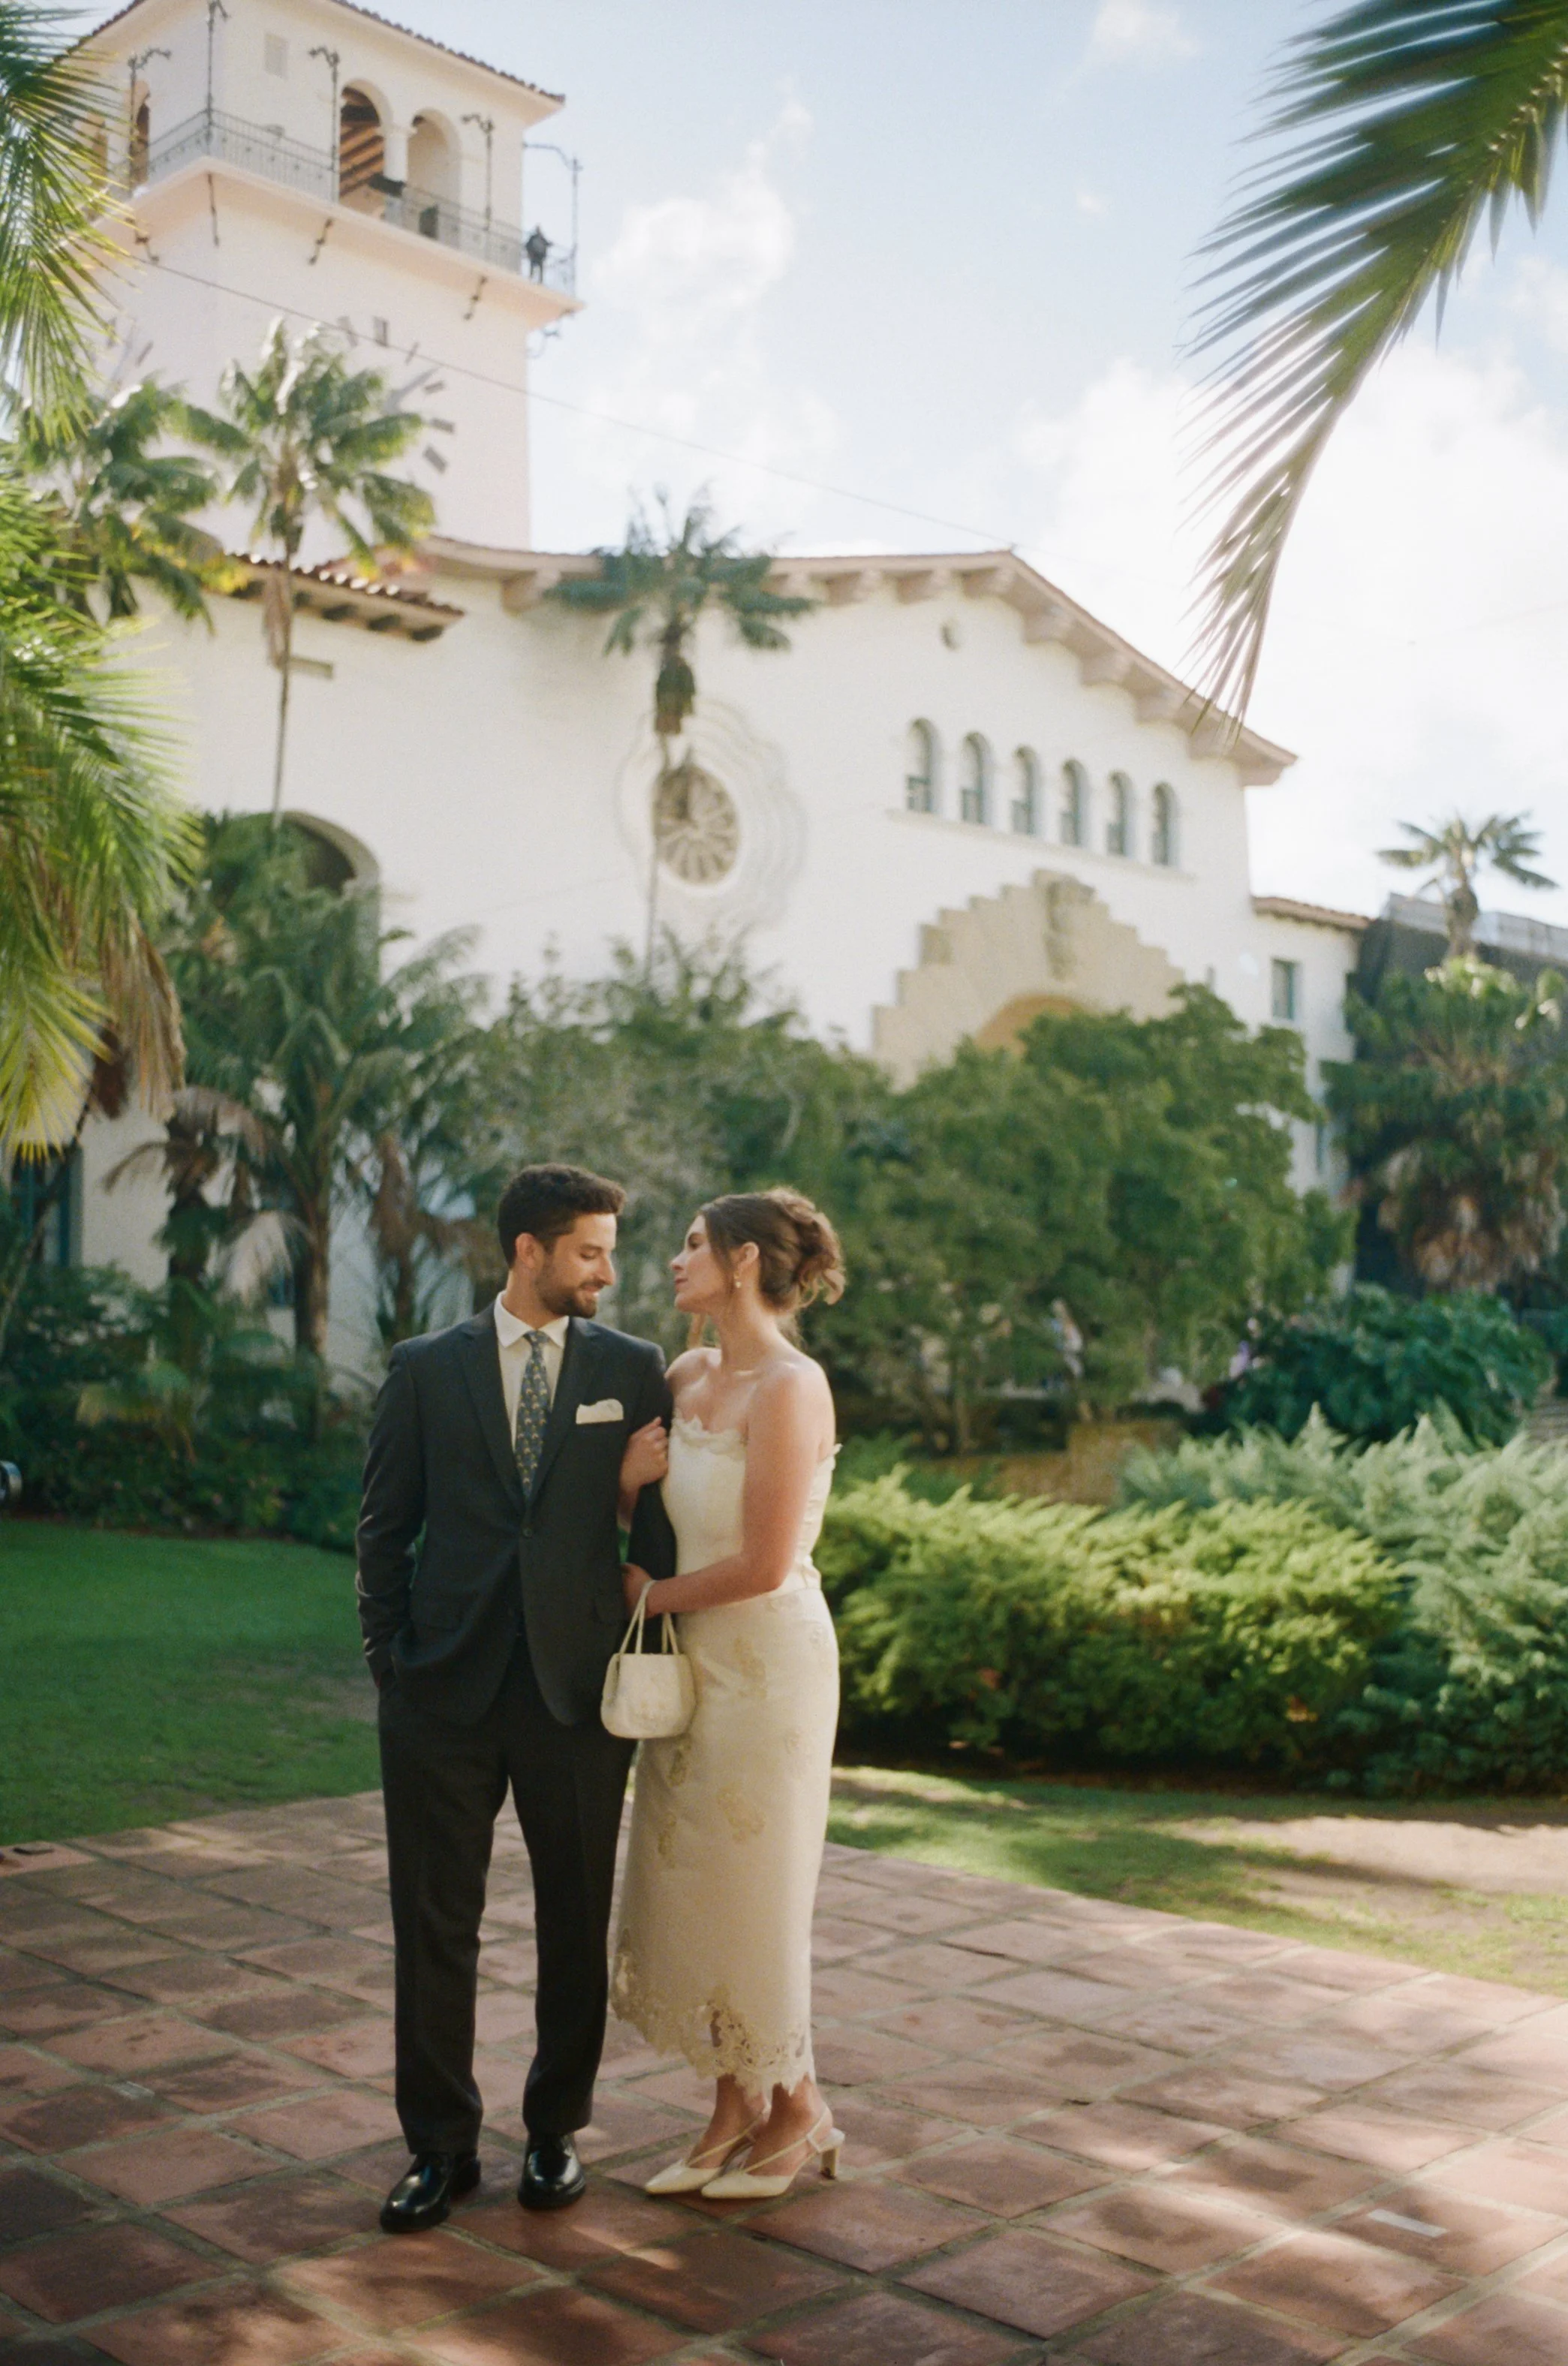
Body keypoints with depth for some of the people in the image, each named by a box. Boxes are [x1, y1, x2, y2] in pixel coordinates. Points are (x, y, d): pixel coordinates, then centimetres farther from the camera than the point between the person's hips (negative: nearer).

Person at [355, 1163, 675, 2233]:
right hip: (444, 1696, 0)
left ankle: (557, 2132, 28)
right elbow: (386, 1529, 6)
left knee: (577, 1926, 10)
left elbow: (661, 1528, 6)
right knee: (435, 1926, 6)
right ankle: (442, 2146, 21)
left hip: (578, 1691, 1)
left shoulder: (633, 1371, 3)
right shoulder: (426, 1370, 3)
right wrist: (391, 1662, 1)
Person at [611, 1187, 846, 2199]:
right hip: (694, 1661, 8)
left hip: (767, 1664, -8)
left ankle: (799, 2112, 26)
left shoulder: (789, 1387, -19)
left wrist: (652, 1593, -8)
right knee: (688, 1884, 13)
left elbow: (764, 1564, -21)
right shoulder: (688, 1375, 6)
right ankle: (735, 2108, 28)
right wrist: (629, 1477, -7)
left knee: (752, 1896, 5)